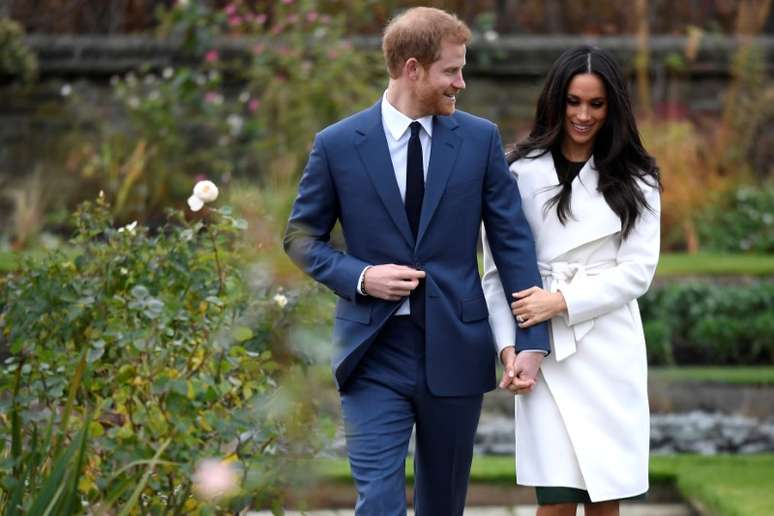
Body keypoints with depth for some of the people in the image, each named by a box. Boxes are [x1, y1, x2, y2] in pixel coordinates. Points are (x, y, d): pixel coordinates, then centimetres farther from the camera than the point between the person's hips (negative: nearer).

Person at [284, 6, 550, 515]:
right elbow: (302, 237, 6)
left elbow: (513, 240, 3)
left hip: (455, 351, 2)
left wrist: (532, 339, -3)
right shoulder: (338, 144, -2)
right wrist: (359, 277, -12)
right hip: (375, 354, -2)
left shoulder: (480, 138, 2)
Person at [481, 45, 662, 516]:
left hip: (610, 348, 2)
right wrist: (510, 349, -8)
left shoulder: (635, 181, 8)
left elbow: (636, 271, 1)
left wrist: (562, 301, -11)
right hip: (547, 351, -2)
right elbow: (497, 269, 1)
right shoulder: (522, 172, 2)